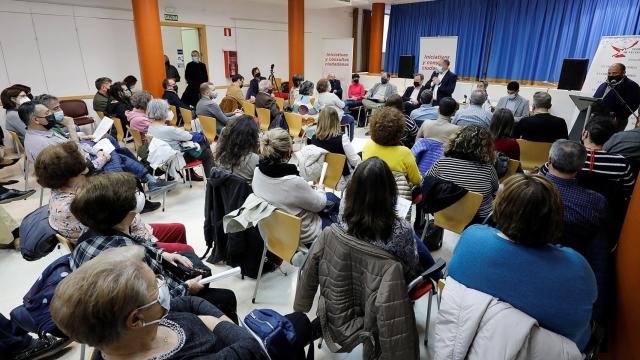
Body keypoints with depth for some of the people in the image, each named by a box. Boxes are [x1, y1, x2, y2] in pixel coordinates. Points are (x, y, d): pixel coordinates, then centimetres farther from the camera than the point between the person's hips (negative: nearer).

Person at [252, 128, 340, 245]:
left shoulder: (257, 172, -17)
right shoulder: (294, 182, -38)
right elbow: (319, 205, -19)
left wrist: (308, 188, 9)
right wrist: (320, 189, 3)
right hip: (305, 237, -6)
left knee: (330, 196, 23)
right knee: (333, 199, 21)